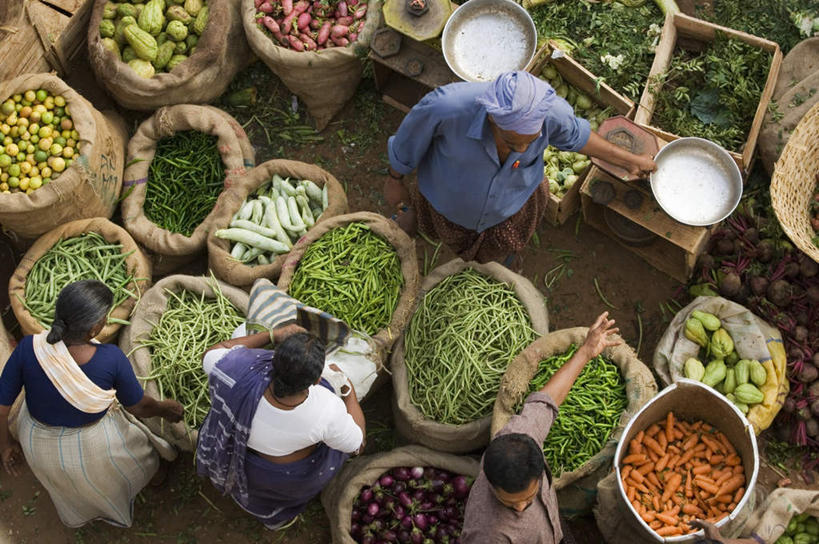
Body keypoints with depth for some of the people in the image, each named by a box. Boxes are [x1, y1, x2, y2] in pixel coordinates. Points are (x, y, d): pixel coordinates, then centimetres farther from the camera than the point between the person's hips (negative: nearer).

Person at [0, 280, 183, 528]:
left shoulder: (28, 348, -32)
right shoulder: (111, 360, -36)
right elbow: (139, 407, -17)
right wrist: (165, 409, 5)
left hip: (37, 442, 3)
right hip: (91, 446, -2)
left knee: (65, 482, 38)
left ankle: (75, 516, 69)